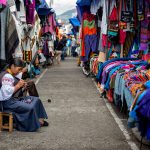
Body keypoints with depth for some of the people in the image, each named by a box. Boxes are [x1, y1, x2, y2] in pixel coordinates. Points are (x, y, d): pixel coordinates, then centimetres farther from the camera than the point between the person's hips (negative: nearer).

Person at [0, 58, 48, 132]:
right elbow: (7, 93, -30)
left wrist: (21, 85, 1)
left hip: (14, 98, 11)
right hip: (7, 102, -11)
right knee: (30, 108, -23)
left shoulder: (11, 75, 11)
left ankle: (39, 120, 7)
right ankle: (33, 125, -2)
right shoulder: (6, 76, -20)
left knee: (36, 100, 7)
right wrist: (18, 86, -20)